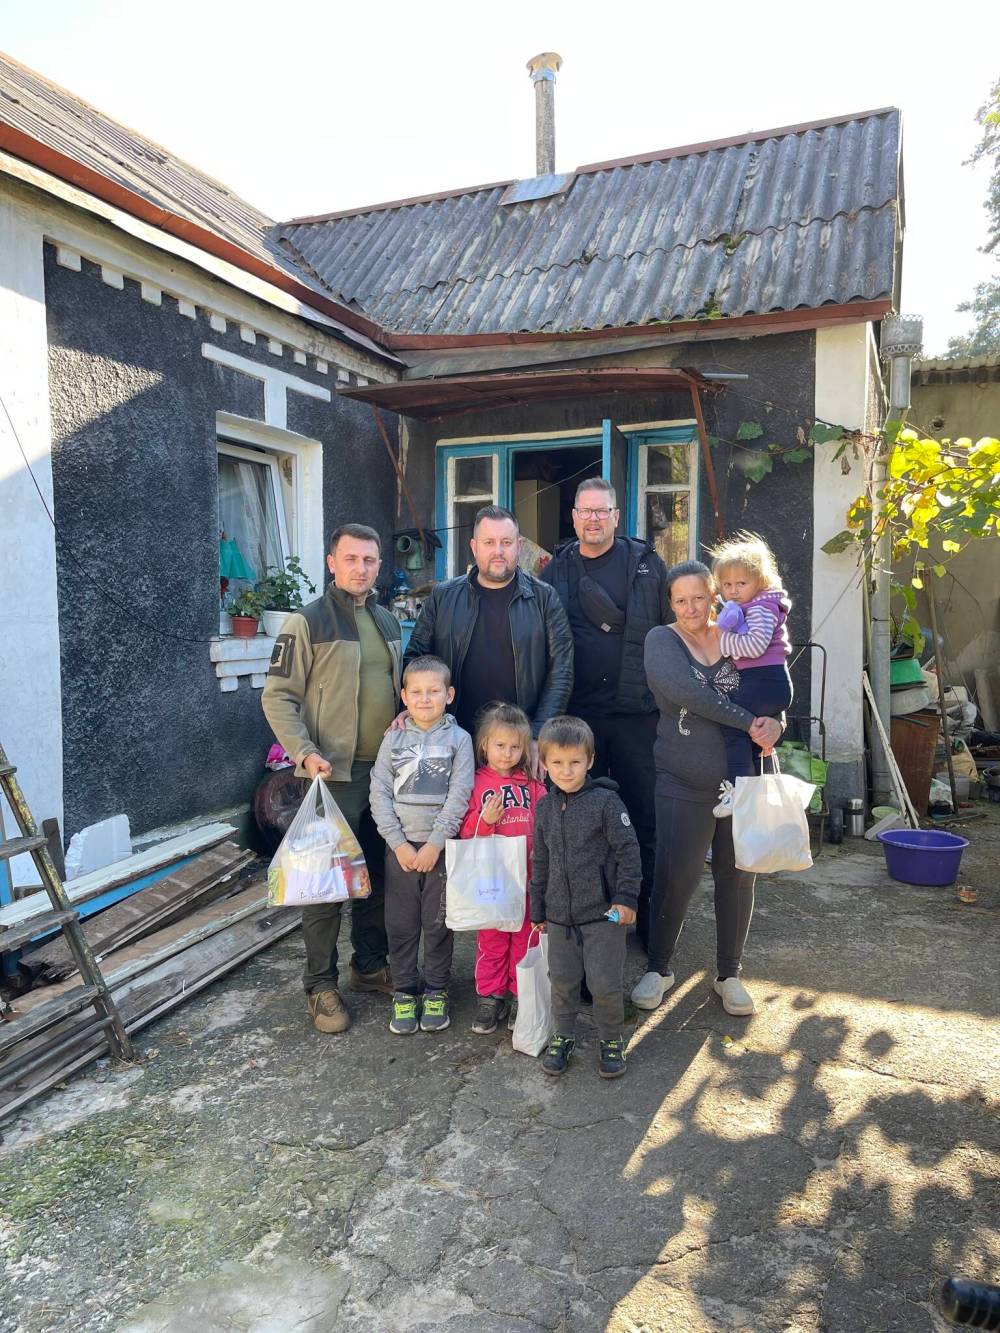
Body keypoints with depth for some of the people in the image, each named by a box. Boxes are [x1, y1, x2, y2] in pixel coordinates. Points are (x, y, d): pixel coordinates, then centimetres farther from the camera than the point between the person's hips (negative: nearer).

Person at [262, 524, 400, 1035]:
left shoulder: (388, 621, 14)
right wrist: (304, 752, -20)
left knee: (378, 873, 15)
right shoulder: (308, 621, -6)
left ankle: (370, 964, 31)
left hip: (387, 768, 7)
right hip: (334, 772, -6)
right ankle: (321, 984, 13)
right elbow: (278, 696, -8)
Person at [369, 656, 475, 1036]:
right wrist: (398, 843, -9)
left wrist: (435, 843, -14)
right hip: (400, 846, 2)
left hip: (442, 846, -1)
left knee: (439, 923, 7)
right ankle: (403, 992, 23)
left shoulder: (458, 738, -3)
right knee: (401, 923, 8)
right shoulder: (394, 738, 2)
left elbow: (458, 796, -8)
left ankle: (436, 991, 24)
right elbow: (379, 793, -2)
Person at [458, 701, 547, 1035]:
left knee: (525, 937, 10)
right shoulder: (477, 783, 0)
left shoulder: (533, 785, 6)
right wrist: (485, 819, -21)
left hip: (528, 875, 2)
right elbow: (466, 831, -3)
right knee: (491, 939, 9)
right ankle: (490, 997, 22)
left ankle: (522, 997, 23)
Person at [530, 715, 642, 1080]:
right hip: (560, 914, 4)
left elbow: (628, 850, -10)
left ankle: (611, 1041, 28)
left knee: (605, 983, 5)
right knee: (562, 981, 14)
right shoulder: (544, 808, 4)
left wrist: (626, 897, -14)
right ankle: (563, 1036, 35)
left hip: (603, 913, -4)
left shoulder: (605, 801, -11)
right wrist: (538, 910, 16)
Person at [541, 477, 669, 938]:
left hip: (638, 712, -1)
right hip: (576, 714, 2)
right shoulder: (556, 572, 9)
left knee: (645, 815, 6)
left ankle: (648, 914, 21)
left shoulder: (647, 564, 4)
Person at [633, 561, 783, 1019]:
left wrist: (776, 724, -15)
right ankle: (658, 969, 21)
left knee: (737, 877, 9)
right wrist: (750, 722, -20)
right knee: (675, 877, -1)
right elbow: (684, 691, -20)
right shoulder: (662, 640, -3)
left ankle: (729, 973, 28)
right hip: (684, 784, -3)